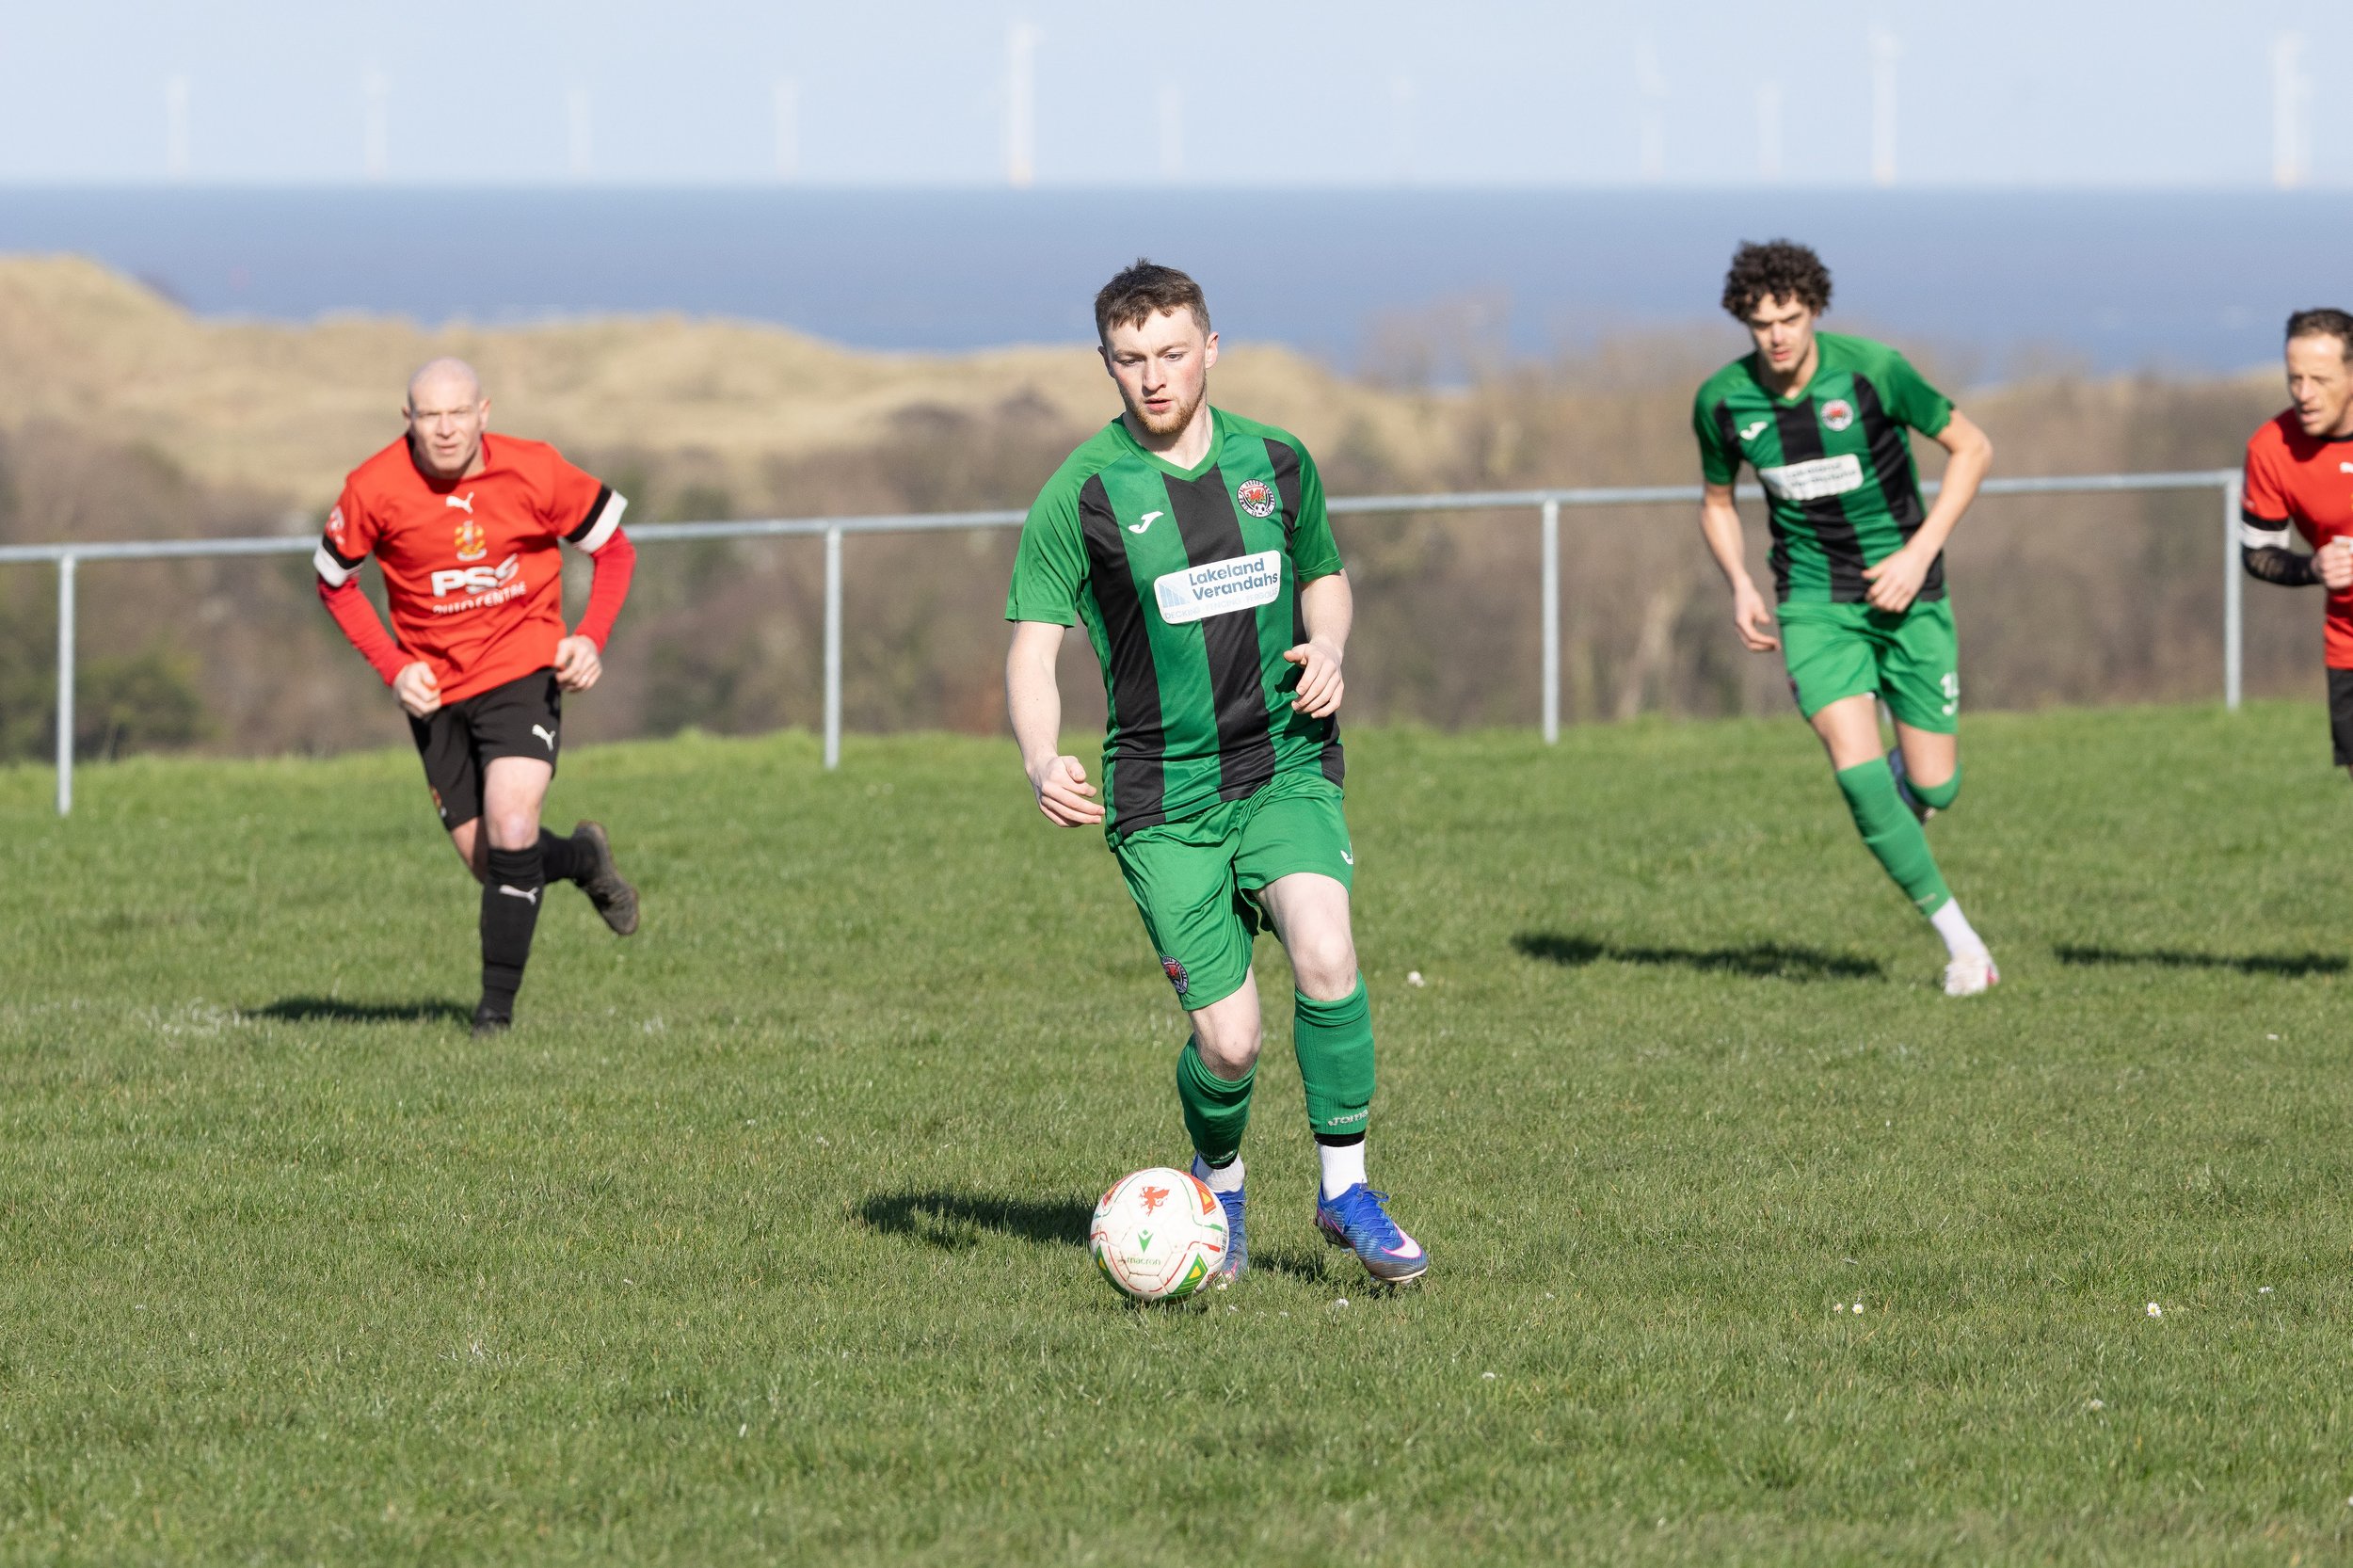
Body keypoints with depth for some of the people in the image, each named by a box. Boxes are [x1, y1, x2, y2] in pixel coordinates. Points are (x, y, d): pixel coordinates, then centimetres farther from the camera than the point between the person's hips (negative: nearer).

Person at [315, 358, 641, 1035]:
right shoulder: (374, 489, -13)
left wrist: (591, 640, -13)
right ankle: (584, 859, 38)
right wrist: (392, 666, -8)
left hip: (522, 671, -2)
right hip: (435, 688, 2)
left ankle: (497, 1003, -6)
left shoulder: (534, 472, -13)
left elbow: (615, 549, 1)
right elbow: (334, 581, 4)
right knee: (487, 861, 4)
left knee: (511, 833, -20)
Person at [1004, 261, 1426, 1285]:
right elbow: (1032, 647, -5)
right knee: (1227, 1041, -6)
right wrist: (1042, 764, -23)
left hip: (1286, 766, 2)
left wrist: (1329, 646, -2)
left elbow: (1324, 576, 22)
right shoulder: (1082, 495, -6)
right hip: (1164, 794, -2)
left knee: (1324, 956, -25)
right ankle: (1218, 1191, 28)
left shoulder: (1276, 462, 5)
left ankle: (1345, 1192, -8)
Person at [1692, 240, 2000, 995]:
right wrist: (1740, 586, -4)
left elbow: (1971, 447, -5)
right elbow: (1717, 501, 13)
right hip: (1814, 599, 1)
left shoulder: (1871, 369, -16)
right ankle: (1957, 937, -6)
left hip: (1903, 590, -1)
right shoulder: (1722, 402, -7)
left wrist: (1920, 552, -14)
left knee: (1934, 784, 0)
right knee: (1856, 770, -18)